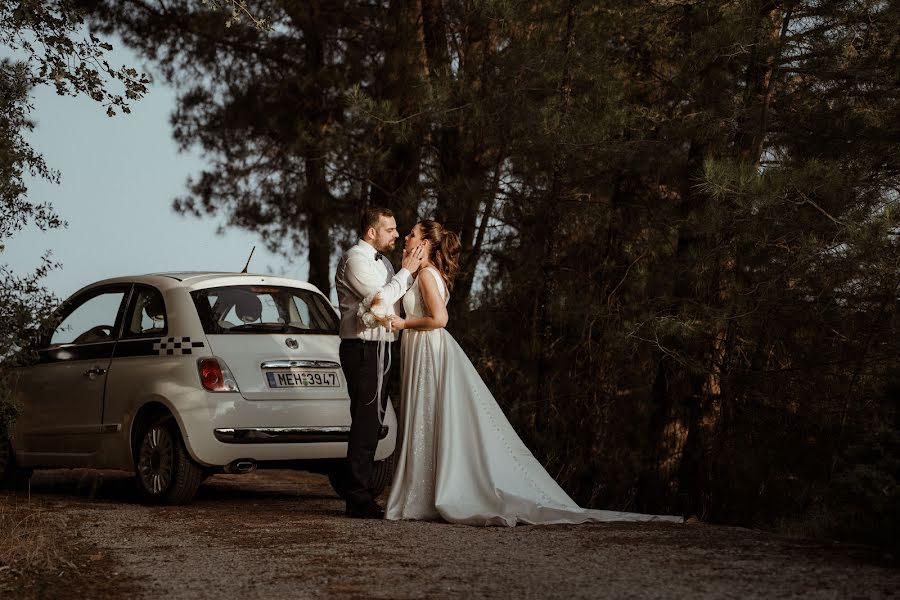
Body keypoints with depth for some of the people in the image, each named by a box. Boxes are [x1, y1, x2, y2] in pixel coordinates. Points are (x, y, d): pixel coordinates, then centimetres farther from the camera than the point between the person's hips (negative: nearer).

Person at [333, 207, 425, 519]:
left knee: (371, 421, 15)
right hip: (362, 349, -10)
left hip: (378, 349, 10)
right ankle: (359, 499, -2)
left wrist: (409, 271, 5)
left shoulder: (381, 261, 19)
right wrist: (406, 271, -14)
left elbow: (394, 299, 15)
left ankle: (347, 480, 29)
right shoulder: (355, 260, -12)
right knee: (366, 422, -7)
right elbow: (380, 298, -21)